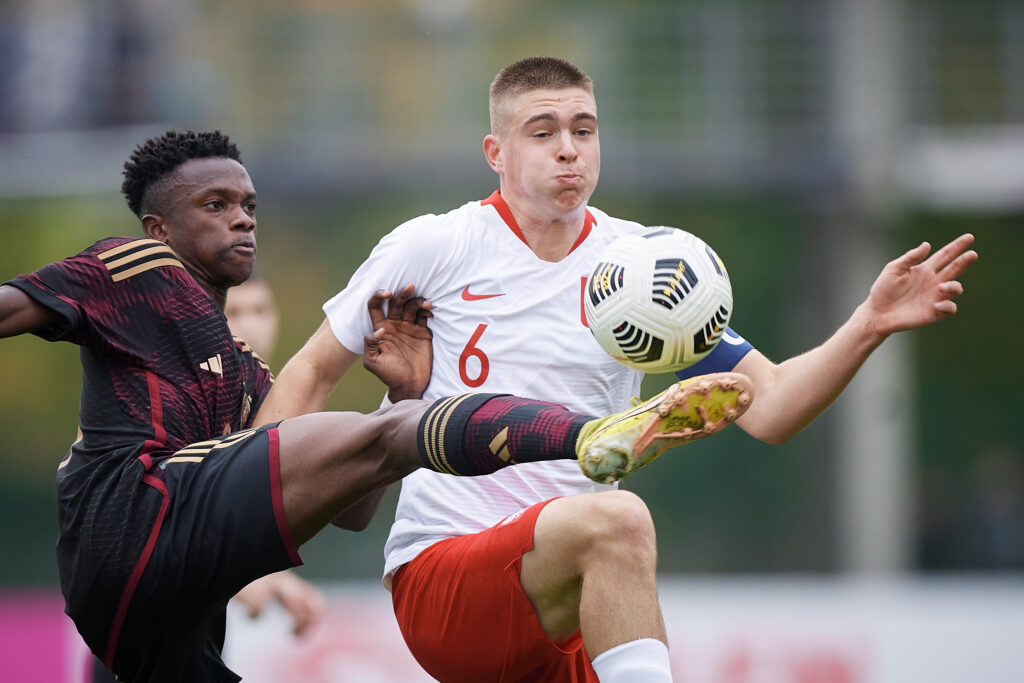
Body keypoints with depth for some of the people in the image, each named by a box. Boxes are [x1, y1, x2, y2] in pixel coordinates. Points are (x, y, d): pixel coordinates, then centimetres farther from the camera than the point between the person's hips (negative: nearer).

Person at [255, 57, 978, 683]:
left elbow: (767, 406, 6)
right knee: (617, 519, -31)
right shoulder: (431, 248, 1)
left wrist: (869, 326, -9)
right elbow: (312, 372, 10)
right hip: (437, 573, -5)